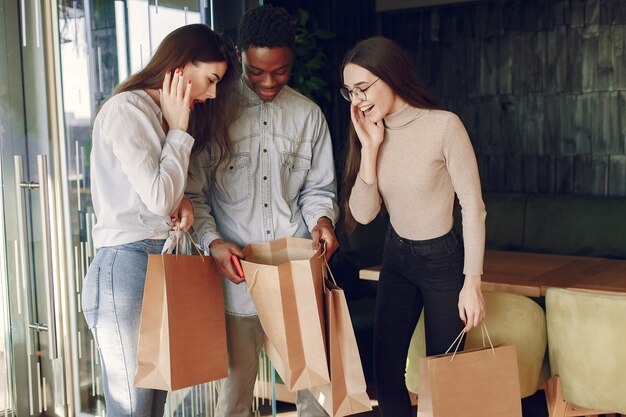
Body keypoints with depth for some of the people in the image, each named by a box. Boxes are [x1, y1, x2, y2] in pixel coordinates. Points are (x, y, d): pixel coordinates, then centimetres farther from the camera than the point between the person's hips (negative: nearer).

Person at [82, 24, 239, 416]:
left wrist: (182, 200, -1)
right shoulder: (125, 110, -10)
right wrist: (178, 130, -4)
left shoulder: (161, 115, 18)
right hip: (126, 265, -9)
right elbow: (158, 198, -13)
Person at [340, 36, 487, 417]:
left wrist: (472, 281, -16)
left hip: (442, 259, -5)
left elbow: (473, 206, -16)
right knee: (386, 370, 9)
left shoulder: (444, 125, -20)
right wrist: (370, 147, -17)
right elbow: (363, 214, -8)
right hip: (396, 257, 5)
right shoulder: (372, 132, -3)